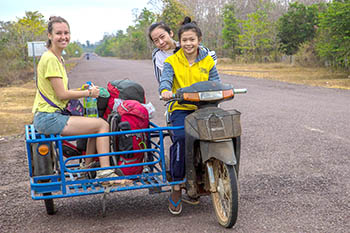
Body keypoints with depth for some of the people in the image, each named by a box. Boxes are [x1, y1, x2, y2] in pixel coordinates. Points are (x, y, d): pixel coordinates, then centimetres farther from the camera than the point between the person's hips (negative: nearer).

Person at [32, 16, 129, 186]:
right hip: (48, 118, -10)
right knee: (103, 125, -10)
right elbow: (62, 94, -17)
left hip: (51, 116, 10)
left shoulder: (58, 58, 16)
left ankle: (88, 169, 20)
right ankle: (105, 173, -7)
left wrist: (84, 91, 6)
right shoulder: (50, 59, -16)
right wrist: (88, 93, -5)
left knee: (97, 125, 15)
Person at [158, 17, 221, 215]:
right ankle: (177, 187, -19)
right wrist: (165, 90, -34)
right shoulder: (172, 61, 8)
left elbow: (215, 83, 6)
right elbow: (165, 79, -10)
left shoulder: (208, 61, 14)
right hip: (180, 109, -2)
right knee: (181, 137, -31)